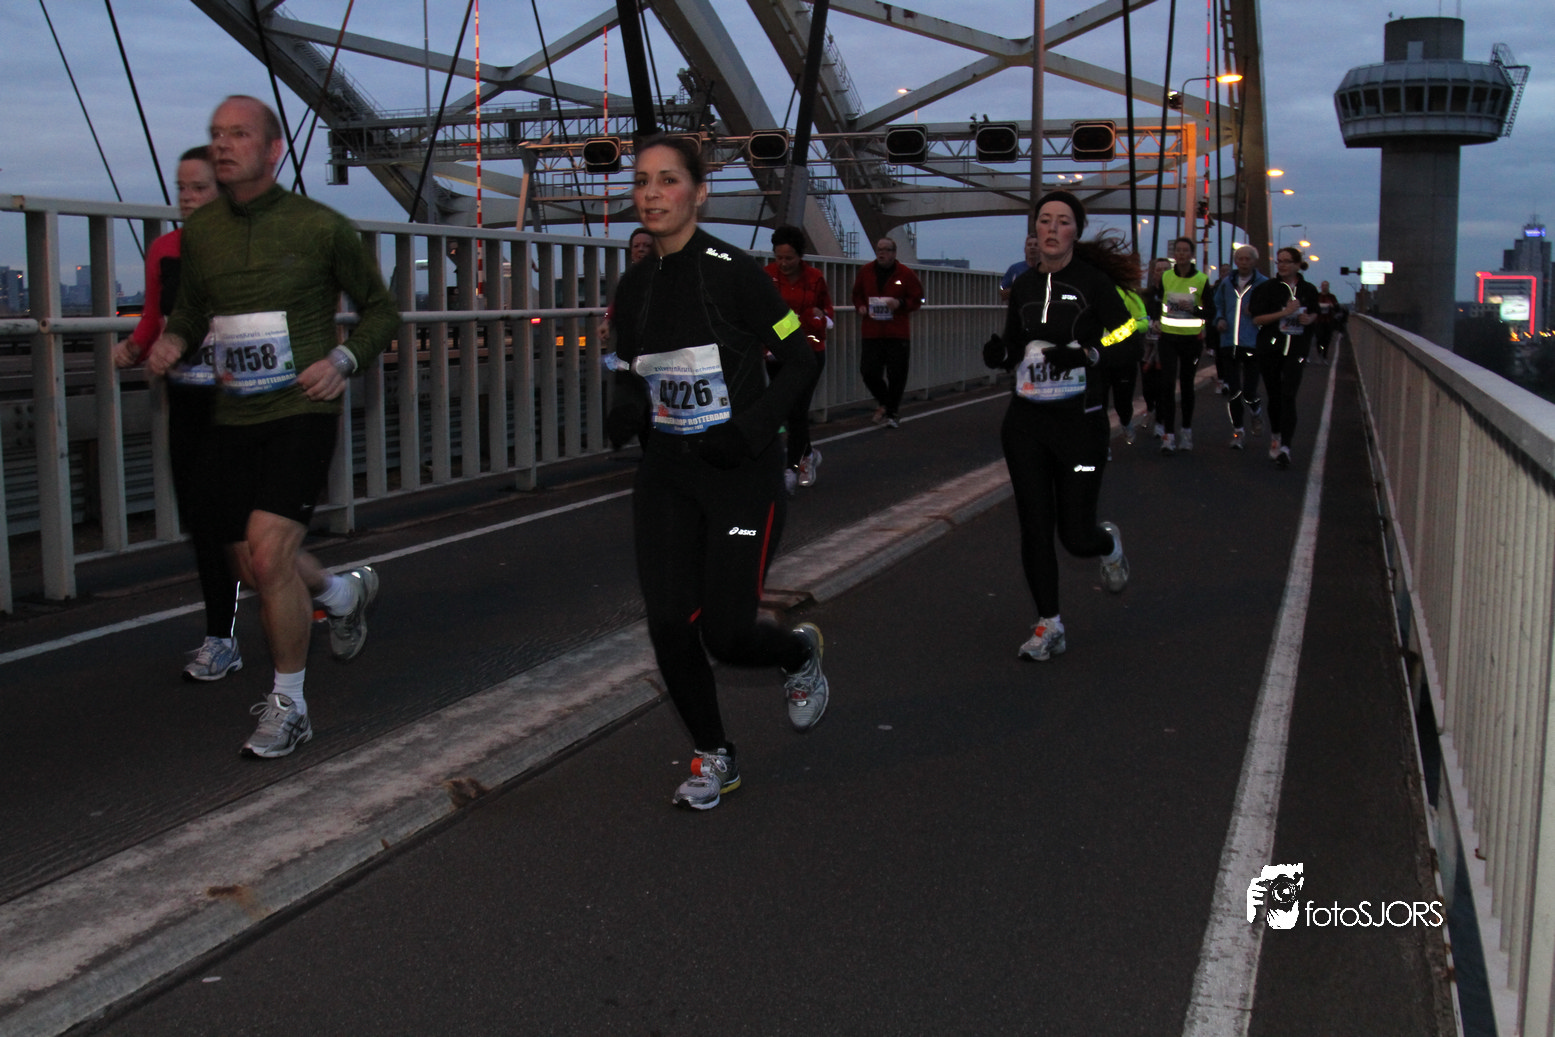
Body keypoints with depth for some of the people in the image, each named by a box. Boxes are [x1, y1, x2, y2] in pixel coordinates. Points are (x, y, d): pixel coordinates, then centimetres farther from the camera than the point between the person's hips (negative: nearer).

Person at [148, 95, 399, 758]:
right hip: (233, 418, 6)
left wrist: (344, 360, -13)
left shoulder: (320, 226, -5)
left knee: (268, 553, -18)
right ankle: (344, 592, 42)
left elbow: (381, 311, 4)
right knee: (257, 569, 9)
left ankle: (289, 707, -1)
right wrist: (171, 338, 1)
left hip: (302, 412, -6)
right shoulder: (200, 232, 8)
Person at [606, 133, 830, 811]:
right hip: (666, 474, 5)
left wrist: (750, 429, -19)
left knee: (725, 635, -7)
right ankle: (713, 759, 19)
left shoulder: (732, 273, -12)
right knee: (668, 624, -3)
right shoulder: (634, 288, 5)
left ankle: (799, 654, 30)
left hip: (741, 474, -5)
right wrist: (628, 411, -6)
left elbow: (800, 361, -7)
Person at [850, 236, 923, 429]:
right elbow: (857, 295, 20)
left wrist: (901, 303, -15)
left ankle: (891, 413, 15)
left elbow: (917, 299, 3)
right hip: (871, 332, 2)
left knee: (896, 375, 0)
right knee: (868, 372, -3)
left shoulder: (905, 274, -1)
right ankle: (885, 403, 23)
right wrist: (860, 307, -2)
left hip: (897, 334, -2)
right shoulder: (865, 272, 6)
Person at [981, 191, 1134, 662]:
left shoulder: (1093, 281, -6)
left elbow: (1129, 348, -7)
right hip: (1025, 423, 4)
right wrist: (998, 353, -3)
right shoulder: (1023, 285, 9)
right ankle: (1049, 626, 15)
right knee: (1035, 528, 2)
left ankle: (1110, 544, 36)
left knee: (1076, 537, -1)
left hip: (1080, 423, -4)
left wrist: (1085, 354, -23)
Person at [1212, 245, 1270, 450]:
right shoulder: (1226, 283, 12)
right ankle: (1237, 431, 15)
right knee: (1233, 391, 2)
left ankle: (1257, 413, 29)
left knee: (1249, 392, -6)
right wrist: (1219, 319, 5)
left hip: (1253, 344, -3)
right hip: (1229, 343, 3)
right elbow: (1217, 305, 25)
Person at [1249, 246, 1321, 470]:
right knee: (1274, 395, 10)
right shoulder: (1268, 288, 0)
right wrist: (1285, 312, -15)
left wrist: (1308, 319, -2)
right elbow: (1257, 318, -6)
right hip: (1270, 348, 0)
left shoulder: (1308, 290, 7)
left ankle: (1285, 448, -17)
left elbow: (1314, 313, 22)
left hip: (1296, 350, 0)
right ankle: (1275, 436, 35)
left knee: (1288, 397, -12)